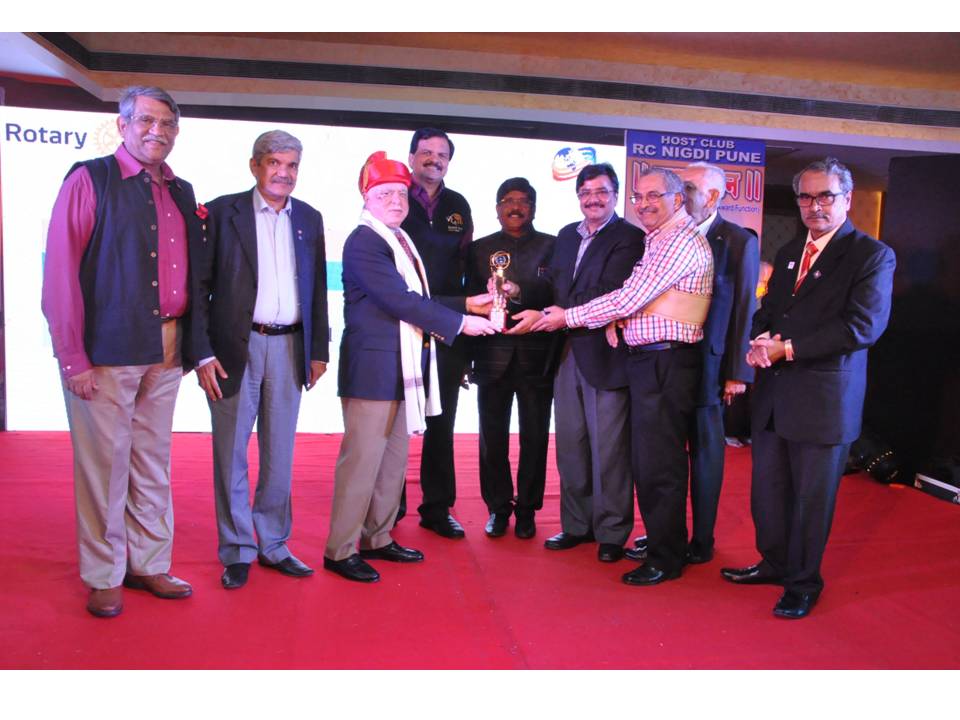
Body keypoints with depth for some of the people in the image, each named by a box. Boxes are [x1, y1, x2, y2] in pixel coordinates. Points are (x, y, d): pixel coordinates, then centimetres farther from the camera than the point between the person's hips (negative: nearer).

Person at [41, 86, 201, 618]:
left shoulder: (182, 194, 13)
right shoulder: (89, 180, -3)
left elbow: (194, 270, 14)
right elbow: (59, 273, -8)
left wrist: (190, 344, 3)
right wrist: (74, 357, -12)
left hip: (166, 350, 5)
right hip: (107, 351, -5)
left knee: (153, 462, 13)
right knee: (105, 463, 3)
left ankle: (149, 564, 26)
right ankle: (103, 576, 19)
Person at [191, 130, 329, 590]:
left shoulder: (309, 219, 10)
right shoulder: (222, 211, -1)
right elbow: (200, 285, -4)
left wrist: (319, 349, 8)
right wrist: (203, 353, -10)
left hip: (289, 347, 3)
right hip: (236, 347, -3)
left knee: (280, 454, 11)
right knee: (231, 453, 5)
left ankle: (274, 545, 24)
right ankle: (237, 551, 18)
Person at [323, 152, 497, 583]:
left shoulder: (400, 240, 16)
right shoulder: (363, 242, -13)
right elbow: (401, 301, -21)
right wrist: (460, 322, -18)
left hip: (403, 368, 9)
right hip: (372, 368, -9)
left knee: (394, 458, 14)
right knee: (362, 458, -4)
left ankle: (377, 539, 27)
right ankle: (340, 550, 9)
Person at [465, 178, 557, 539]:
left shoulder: (552, 246, 6)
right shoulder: (480, 249, 11)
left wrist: (540, 316, -19)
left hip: (537, 356, -1)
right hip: (492, 356, 1)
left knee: (534, 437, 5)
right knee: (493, 437, 5)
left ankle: (526, 510, 19)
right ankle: (498, 508, 19)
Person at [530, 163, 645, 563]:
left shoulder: (629, 238, -6)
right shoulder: (567, 235, 16)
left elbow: (610, 293, -15)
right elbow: (555, 285, 13)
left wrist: (566, 316, -16)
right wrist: (553, 315, -6)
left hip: (604, 354, -6)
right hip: (567, 352, 7)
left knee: (609, 449, 0)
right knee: (570, 445, 12)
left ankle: (612, 533, 13)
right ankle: (577, 525, 25)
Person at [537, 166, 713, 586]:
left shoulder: (680, 241, -12)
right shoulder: (659, 241, 21)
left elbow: (628, 298, -16)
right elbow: (633, 299, 23)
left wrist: (568, 317, -7)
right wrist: (612, 321, 1)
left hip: (666, 364, -10)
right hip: (649, 362, 10)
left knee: (658, 464, -3)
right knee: (649, 460, 15)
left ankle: (665, 560, 9)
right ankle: (662, 540, 28)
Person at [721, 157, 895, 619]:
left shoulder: (871, 256, -7)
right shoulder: (788, 253, 15)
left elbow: (864, 325, -18)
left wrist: (787, 349, -19)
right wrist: (759, 342, -7)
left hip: (825, 399, -6)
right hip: (773, 394, 7)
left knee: (812, 498, 6)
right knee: (767, 490, 16)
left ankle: (803, 584, 24)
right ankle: (775, 564, 35)